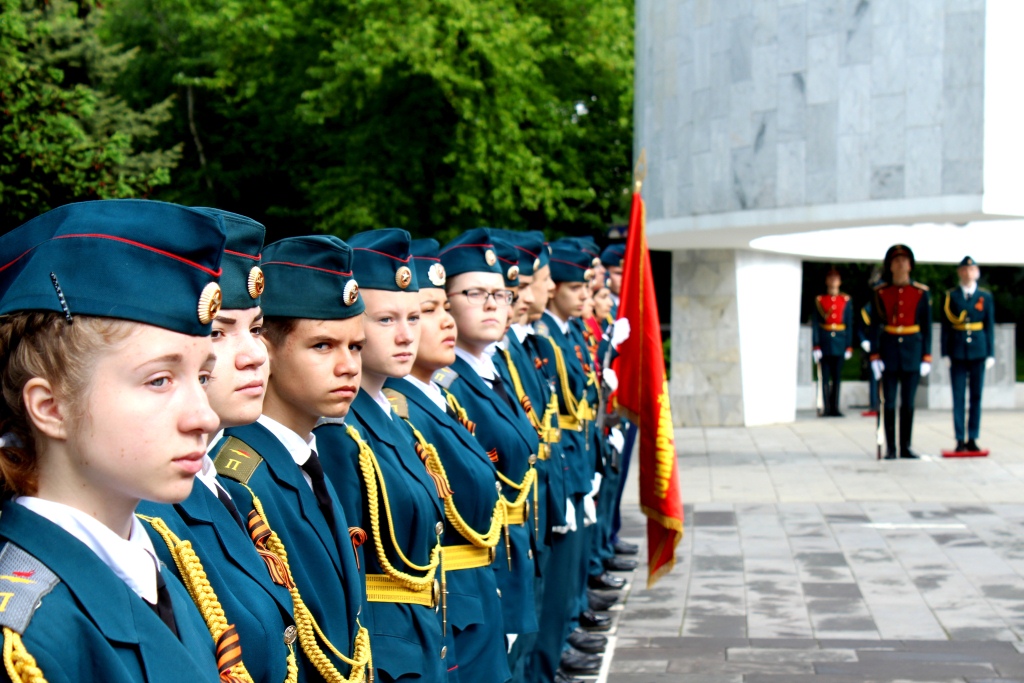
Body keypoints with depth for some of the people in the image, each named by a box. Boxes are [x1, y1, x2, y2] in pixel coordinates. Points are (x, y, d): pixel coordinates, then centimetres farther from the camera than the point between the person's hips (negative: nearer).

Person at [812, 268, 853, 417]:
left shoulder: (846, 300, 7)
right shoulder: (819, 300, 2)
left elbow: (850, 325, 7)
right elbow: (815, 325, -1)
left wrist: (849, 346, 2)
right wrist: (816, 346, -8)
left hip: (840, 343, 1)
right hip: (824, 342, -1)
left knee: (837, 377, 4)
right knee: (825, 377, 0)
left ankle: (835, 407, 10)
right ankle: (826, 408, 3)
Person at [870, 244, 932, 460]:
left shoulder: (921, 293, 3)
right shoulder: (881, 293, 2)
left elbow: (927, 327, 5)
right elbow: (876, 325, 2)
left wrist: (927, 357, 0)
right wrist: (875, 356, -6)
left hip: (912, 351, 1)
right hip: (889, 350, 0)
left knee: (908, 403, 4)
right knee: (889, 402, 1)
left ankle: (906, 447, 11)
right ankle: (890, 448, 7)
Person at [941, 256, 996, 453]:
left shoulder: (986, 297, 6)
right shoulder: (951, 296, 4)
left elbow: (990, 326, 6)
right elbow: (946, 325, 3)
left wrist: (990, 354, 1)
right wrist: (945, 353, -2)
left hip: (978, 351, 1)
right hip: (957, 353, -1)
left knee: (976, 396, 3)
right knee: (958, 397, -1)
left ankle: (972, 439, 8)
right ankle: (960, 440, 1)